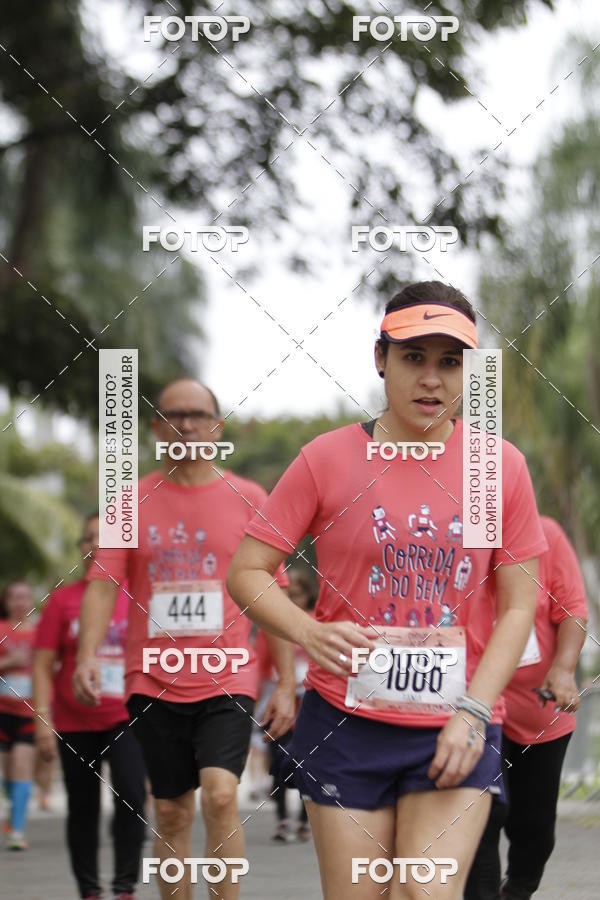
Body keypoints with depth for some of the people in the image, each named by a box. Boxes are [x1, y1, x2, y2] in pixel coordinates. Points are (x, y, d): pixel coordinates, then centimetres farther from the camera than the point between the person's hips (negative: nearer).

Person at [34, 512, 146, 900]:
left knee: (132, 795, -18)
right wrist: (43, 721, -7)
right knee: (83, 809, 8)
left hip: (127, 719, -1)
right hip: (75, 722, 1)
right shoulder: (63, 599, 0)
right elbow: (43, 664, 0)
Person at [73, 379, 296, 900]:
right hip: (154, 682, 2)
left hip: (227, 681, -2)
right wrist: (88, 655, -15)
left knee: (221, 794, -20)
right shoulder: (133, 501, 7)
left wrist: (286, 684, 2)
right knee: (172, 814, 6)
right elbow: (103, 583, 1)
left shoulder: (249, 499, 5)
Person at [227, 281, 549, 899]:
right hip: (346, 721, 0)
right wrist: (309, 633, -18)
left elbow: (518, 607, 3)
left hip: (457, 728, 0)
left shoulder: (501, 465, 2)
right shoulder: (327, 459, -1)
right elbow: (246, 572, 1)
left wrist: (474, 711, -8)